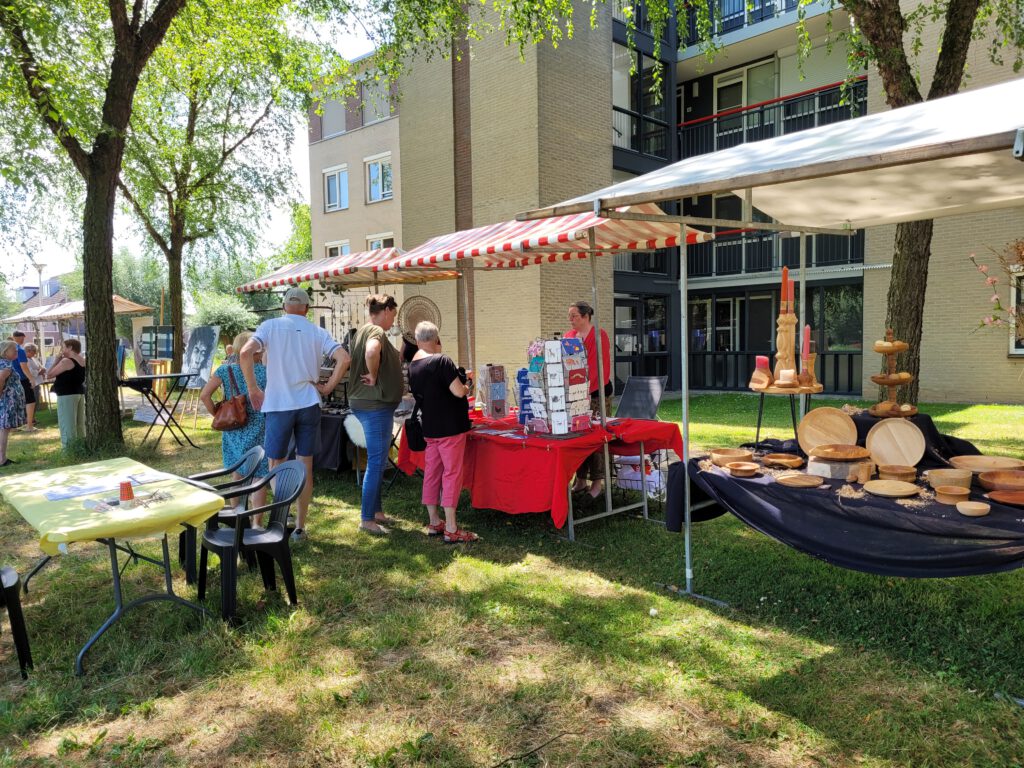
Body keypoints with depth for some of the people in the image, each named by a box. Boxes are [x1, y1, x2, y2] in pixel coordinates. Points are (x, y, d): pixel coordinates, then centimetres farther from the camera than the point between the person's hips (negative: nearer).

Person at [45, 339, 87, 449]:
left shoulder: (66, 361, -15)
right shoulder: (83, 361, 10)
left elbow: (49, 375, -11)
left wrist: (57, 360, -4)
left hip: (67, 395, -8)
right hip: (80, 393, 9)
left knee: (67, 425, -5)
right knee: (80, 424, 13)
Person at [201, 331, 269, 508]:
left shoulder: (225, 370, -1)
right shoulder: (265, 371, -6)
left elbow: (204, 395, -7)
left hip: (233, 432, 4)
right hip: (257, 432, -3)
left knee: (237, 476, 19)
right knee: (260, 479, 1)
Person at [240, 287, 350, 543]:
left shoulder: (270, 326, 0)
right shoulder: (317, 332, 5)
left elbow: (245, 353, -14)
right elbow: (343, 358, -6)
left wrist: (253, 389, -4)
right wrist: (327, 388, 2)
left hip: (278, 405, -2)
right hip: (309, 404, 2)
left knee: (276, 467, 10)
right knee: (305, 467, 9)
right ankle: (300, 527, 15)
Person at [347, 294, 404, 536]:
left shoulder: (362, 331, 15)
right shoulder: (376, 331, -16)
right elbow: (372, 352, -39)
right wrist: (374, 377, -23)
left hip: (364, 403, 10)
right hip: (376, 404, -10)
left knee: (377, 461, 18)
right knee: (376, 463, -3)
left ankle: (375, 509, 28)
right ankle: (367, 519, 4)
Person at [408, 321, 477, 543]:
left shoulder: (412, 366, 9)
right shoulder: (441, 360, -16)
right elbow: (458, 391, -20)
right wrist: (466, 387, 2)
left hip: (430, 426, 8)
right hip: (450, 426, -8)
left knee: (431, 472, 12)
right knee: (452, 474, -4)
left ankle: (434, 523, 21)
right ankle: (451, 530, -2)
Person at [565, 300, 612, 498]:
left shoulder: (599, 335, -5)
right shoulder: (569, 335, 12)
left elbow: (601, 365, -12)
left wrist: (587, 386, -19)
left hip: (594, 392, -5)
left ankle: (597, 481, 5)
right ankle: (580, 479, 15)